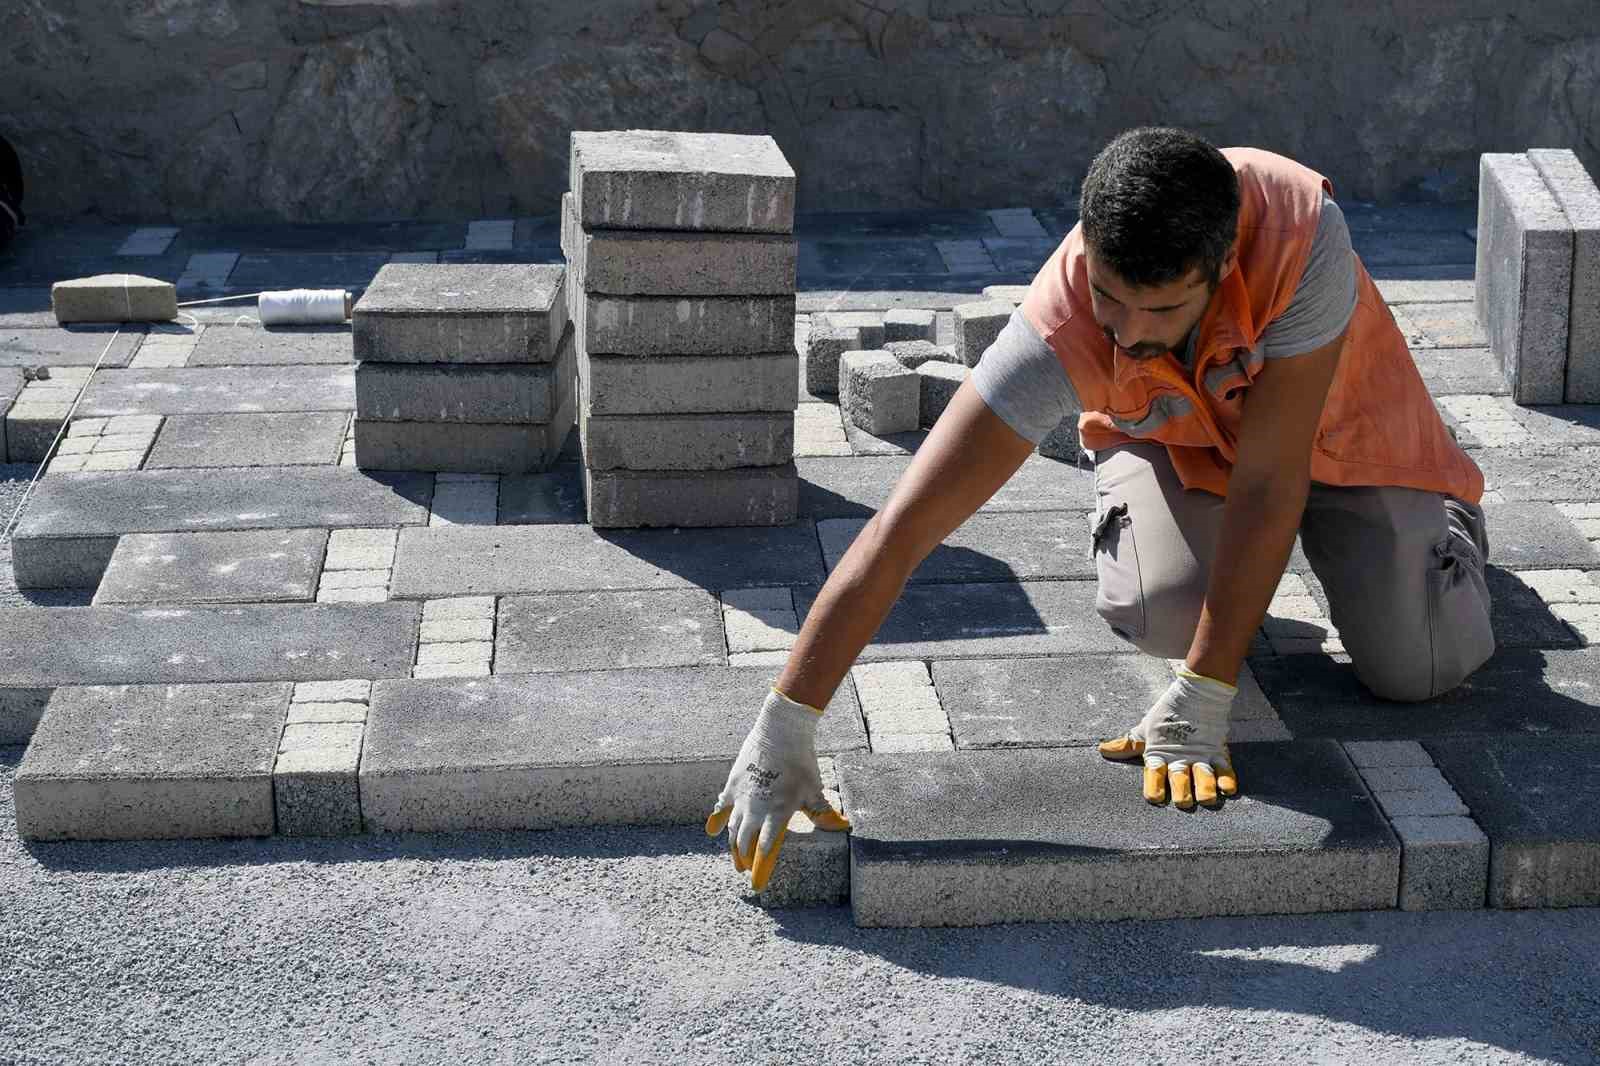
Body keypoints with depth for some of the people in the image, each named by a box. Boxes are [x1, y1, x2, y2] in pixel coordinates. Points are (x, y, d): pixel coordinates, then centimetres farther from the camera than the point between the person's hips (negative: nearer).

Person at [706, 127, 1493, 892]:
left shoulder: (1302, 235, -43)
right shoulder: (1059, 331, -40)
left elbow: (1268, 481, -37)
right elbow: (900, 530, -40)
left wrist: (1197, 705, -36)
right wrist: (782, 732, -43)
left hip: (1332, 423, 0)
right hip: (1173, 434, 0)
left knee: (1418, 668, -11)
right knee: (1166, 616, -29)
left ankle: (1444, 513, 24)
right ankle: (1123, 520, 9)